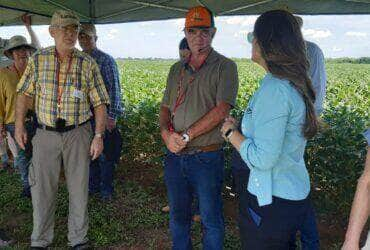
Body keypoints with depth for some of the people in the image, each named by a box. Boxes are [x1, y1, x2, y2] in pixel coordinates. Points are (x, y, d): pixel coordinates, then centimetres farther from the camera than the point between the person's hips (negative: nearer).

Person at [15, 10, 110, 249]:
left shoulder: (88, 64, -3)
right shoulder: (38, 60, 0)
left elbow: (100, 103, -3)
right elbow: (25, 94, 9)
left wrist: (99, 135, -8)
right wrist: (19, 126, 4)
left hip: (78, 134, -1)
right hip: (45, 133, 1)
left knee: (79, 189, 8)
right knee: (42, 189, 9)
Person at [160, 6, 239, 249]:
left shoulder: (225, 67, -6)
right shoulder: (177, 69, 12)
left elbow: (221, 111, -16)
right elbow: (165, 108, 13)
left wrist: (186, 136, -17)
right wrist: (166, 133, -8)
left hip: (206, 157, -5)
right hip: (174, 155, 5)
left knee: (211, 220, 10)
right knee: (178, 215, 20)